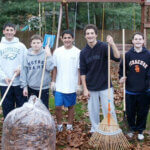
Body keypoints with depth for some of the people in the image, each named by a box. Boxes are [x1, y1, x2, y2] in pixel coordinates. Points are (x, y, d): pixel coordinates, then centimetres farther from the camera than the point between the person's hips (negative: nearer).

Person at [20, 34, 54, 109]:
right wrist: (24, 86, 0)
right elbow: (24, 72, 1)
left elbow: (50, 67, -18)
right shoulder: (27, 56, -2)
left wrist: (48, 55, -21)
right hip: (31, 88, 2)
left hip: (44, 87, -2)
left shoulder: (46, 54, -6)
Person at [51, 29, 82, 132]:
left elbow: (79, 69, -2)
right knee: (58, 106, 0)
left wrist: (79, 84, -3)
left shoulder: (77, 52, -5)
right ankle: (59, 124, 21)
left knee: (71, 106, 11)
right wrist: (53, 81, 4)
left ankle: (70, 125, 27)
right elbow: (55, 68, 7)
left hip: (72, 85, -1)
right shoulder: (57, 51, 1)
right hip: (59, 85, 1)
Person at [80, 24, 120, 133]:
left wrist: (112, 44, -38)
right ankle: (95, 130, 30)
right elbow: (83, 72, 3)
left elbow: (117, 58, -24)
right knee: (93, 111, 12)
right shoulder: (83, 52, 1)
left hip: (105, 86, -3)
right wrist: (85, 89, -2)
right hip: (91, 88, 3)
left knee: (109, 110, 1)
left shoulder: (104, 47, -9)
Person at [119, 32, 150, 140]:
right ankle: (132, 129, 33)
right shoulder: (128, 55, -1)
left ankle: (140, 130, 30)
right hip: (130, 90, 1)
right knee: (130, 112, 12)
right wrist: (122, 77, -7)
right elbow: (122, 68, 10)